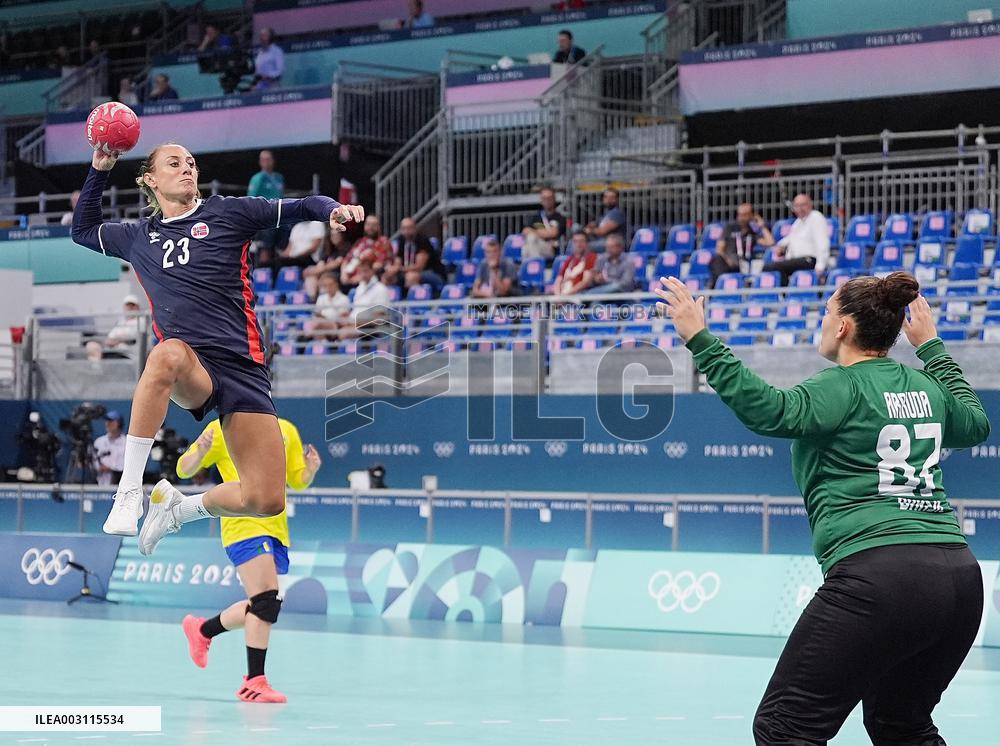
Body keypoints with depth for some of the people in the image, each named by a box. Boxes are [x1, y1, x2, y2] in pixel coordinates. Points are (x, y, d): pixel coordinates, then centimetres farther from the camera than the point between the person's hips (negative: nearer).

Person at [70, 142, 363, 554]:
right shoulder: (139, 237, 19)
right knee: (168, 353, -42)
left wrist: (334, 209, -16)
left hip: (243, 367, 0)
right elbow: (82, 229, 36)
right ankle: (129, 493, -37)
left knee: (266, 501, -8)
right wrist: (99, 170, 23)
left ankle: (179, 507, 22)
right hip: (188, 367, 0)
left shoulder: (227, 212, 9)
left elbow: (303, 207, 6)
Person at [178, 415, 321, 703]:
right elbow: (184, 469, 3)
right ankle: (254, 682, -14)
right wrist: (200, 451, -18)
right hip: (244, 524, -6)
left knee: (265, 607, 11)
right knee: (268, 598, -19)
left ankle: (202, 629, 35)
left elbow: (298, 481, 21)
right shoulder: (223, 429, 1)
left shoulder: (286, 430, 15)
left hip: (276, 528, 7)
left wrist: (311, 470, -1)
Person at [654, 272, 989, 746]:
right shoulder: (925, 386, 17)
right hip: (959, 577, 8)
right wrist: (932, 347, 45)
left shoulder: (844, 386, -4)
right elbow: (977, 423, 37)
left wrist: (701, 341, -20)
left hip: (878, 578, -8)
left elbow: (772, 411, -22)